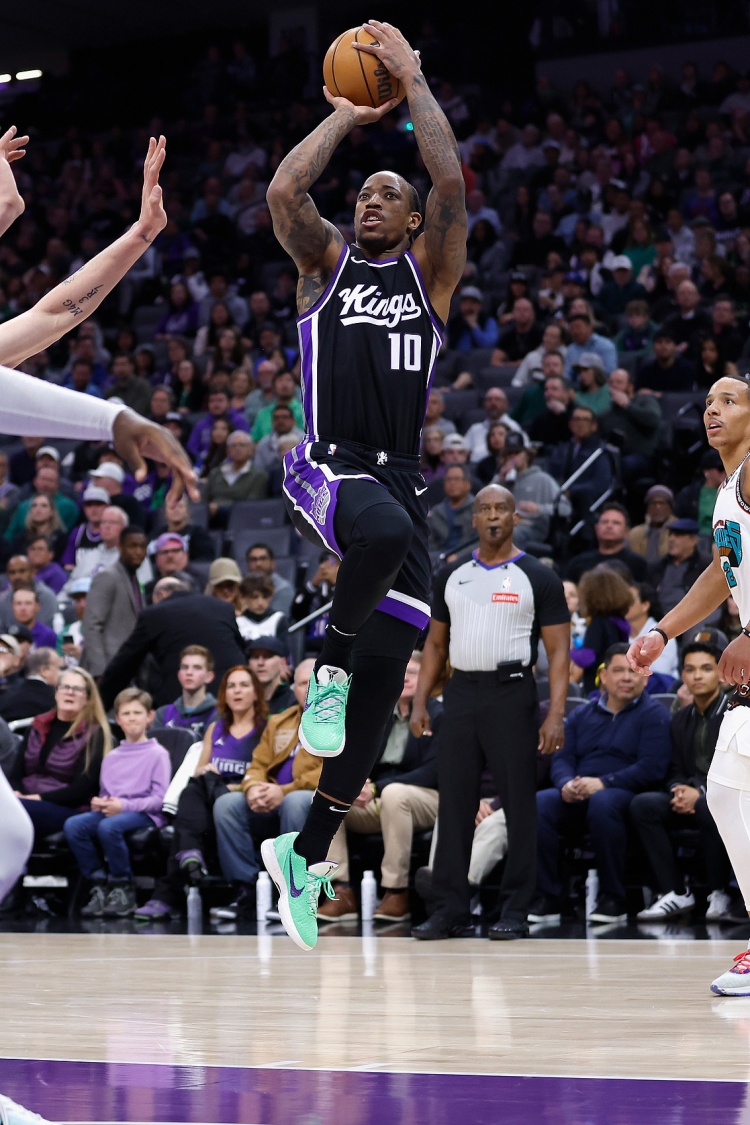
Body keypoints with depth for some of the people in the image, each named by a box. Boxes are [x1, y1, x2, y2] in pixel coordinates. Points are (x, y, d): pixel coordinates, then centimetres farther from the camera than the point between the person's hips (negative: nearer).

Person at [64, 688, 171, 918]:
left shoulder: (157, 754, 2)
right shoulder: (111, 757, 21)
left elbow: (160, 799, -7)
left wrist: (125, 806, -17)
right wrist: (98, 803, -1)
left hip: (145, 814, -6)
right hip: (109, 810, 6)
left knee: (108, 826, -38)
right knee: (72, 825, -23)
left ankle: (123, 888, -20)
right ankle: (99, 885, -14)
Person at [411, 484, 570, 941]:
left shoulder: (538, 578, -1)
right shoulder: (452, 576, 12)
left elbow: (558, 650, -4)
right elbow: (436, 643, 17)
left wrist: (556, 715, -14)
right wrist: (420, 702, 7)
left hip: (512, 693, -4)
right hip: (461, 693, 4)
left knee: (519, 804, -1)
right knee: (454, 803, 4)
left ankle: (515, 912, 5)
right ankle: (452, 910, 9)